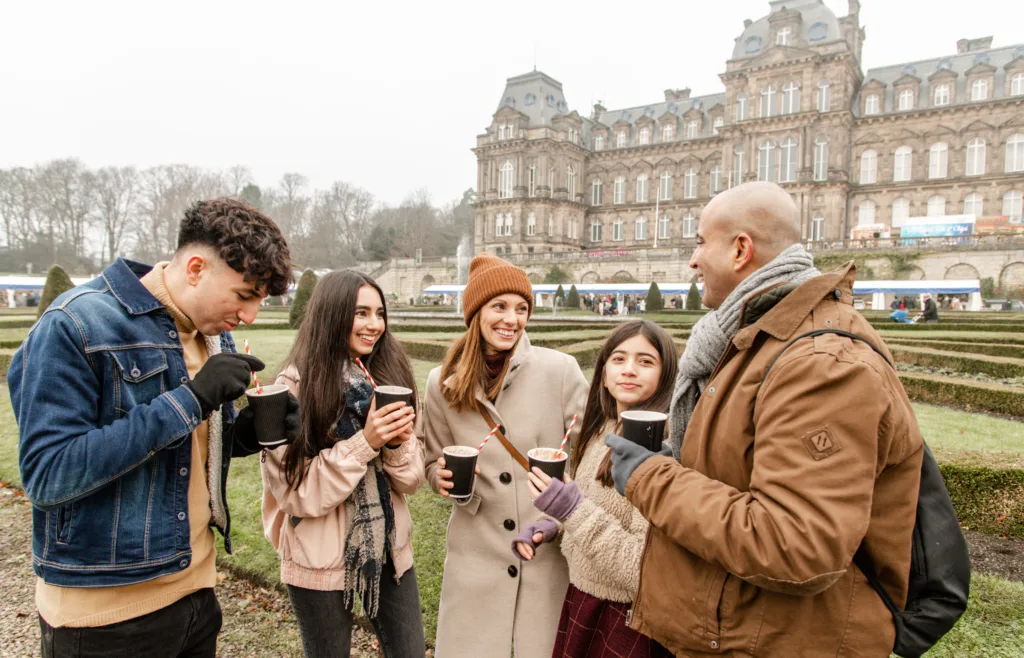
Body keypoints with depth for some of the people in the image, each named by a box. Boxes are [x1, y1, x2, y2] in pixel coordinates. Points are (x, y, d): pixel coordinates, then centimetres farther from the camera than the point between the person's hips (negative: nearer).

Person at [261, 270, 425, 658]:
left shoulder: (389, 377, -2)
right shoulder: (294, 389, -14)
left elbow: (410, 481, 0)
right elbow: (296, 492, -17)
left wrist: (397, 443, -20)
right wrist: (364, 442, -25)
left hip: (389, 551, 4)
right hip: (321, 562, -3)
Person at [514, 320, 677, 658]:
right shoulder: (601, 431, 1)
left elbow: (647, 570, -25)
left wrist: (574, 509, -29)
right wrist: (549, 527, -1)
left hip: (625, 620, -7)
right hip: (580, 597, 7)